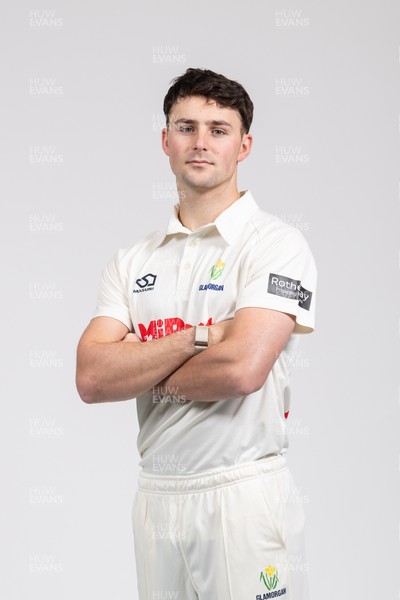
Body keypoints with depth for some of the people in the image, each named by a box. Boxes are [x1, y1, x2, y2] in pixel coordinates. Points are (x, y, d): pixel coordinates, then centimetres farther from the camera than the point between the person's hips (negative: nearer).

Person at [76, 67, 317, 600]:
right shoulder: (133, 261, 10)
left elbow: (242, 368, -20)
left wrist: (144, 372, -4)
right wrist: (197, 338, -14)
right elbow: (91, 379, -4)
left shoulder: (275, 244, -6)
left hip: (244, 494, -5)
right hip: (155, 494, 5)